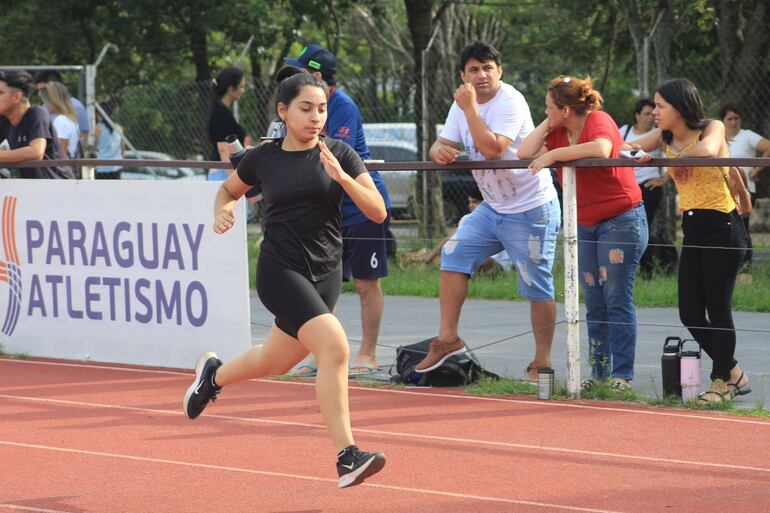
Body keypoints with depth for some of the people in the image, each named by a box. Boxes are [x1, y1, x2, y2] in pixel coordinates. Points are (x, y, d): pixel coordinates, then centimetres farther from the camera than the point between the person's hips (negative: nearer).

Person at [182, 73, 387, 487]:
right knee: (334, 345, -24)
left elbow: (378, 212, -8)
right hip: (280, 271, -4)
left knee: (275, 362, 18)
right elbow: (228, 189, 20)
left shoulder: (340, 154, -1)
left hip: (325, 274, 4)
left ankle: (214, 374, 52)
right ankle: (346, 457, -23)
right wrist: (222, 212, -1)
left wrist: (342, 177, -21)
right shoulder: (262, 158, -1)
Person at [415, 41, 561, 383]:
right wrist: (439, 151, -17)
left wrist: (470, 107, -29)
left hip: (530, 210, -8)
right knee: (454, 255, -1)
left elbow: (492, 149, -31)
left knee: (537, 287, -2)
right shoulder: (462, 104, 6)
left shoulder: (510, 101, -19)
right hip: (493, 207, 8)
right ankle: (447, 339, 4)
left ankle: (542, 363, 7)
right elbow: (444, 143, 6)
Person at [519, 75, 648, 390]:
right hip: (584, 225, 8)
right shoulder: (559, 132, 8)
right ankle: (599, 372, 12)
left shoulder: (598, 121, -14)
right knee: (594, 302, 9)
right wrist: (548, 125, -2)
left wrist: (552, 155, -29)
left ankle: (621, 374, -7)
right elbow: (525, 153, 1)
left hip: (621, 219, -8)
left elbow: (601, 149, -35)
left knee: (617, 299, -8)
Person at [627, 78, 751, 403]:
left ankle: (722, 381, 11)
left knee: (717, 307, -3)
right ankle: (732, 373, 22)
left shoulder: (712, 128, -8)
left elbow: (707, 150, -31)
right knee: (690, 313, 6)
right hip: (692, 229, 7)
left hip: (721, 227, -7)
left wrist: (676, 158, -16)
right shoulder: (665, 138, 10)